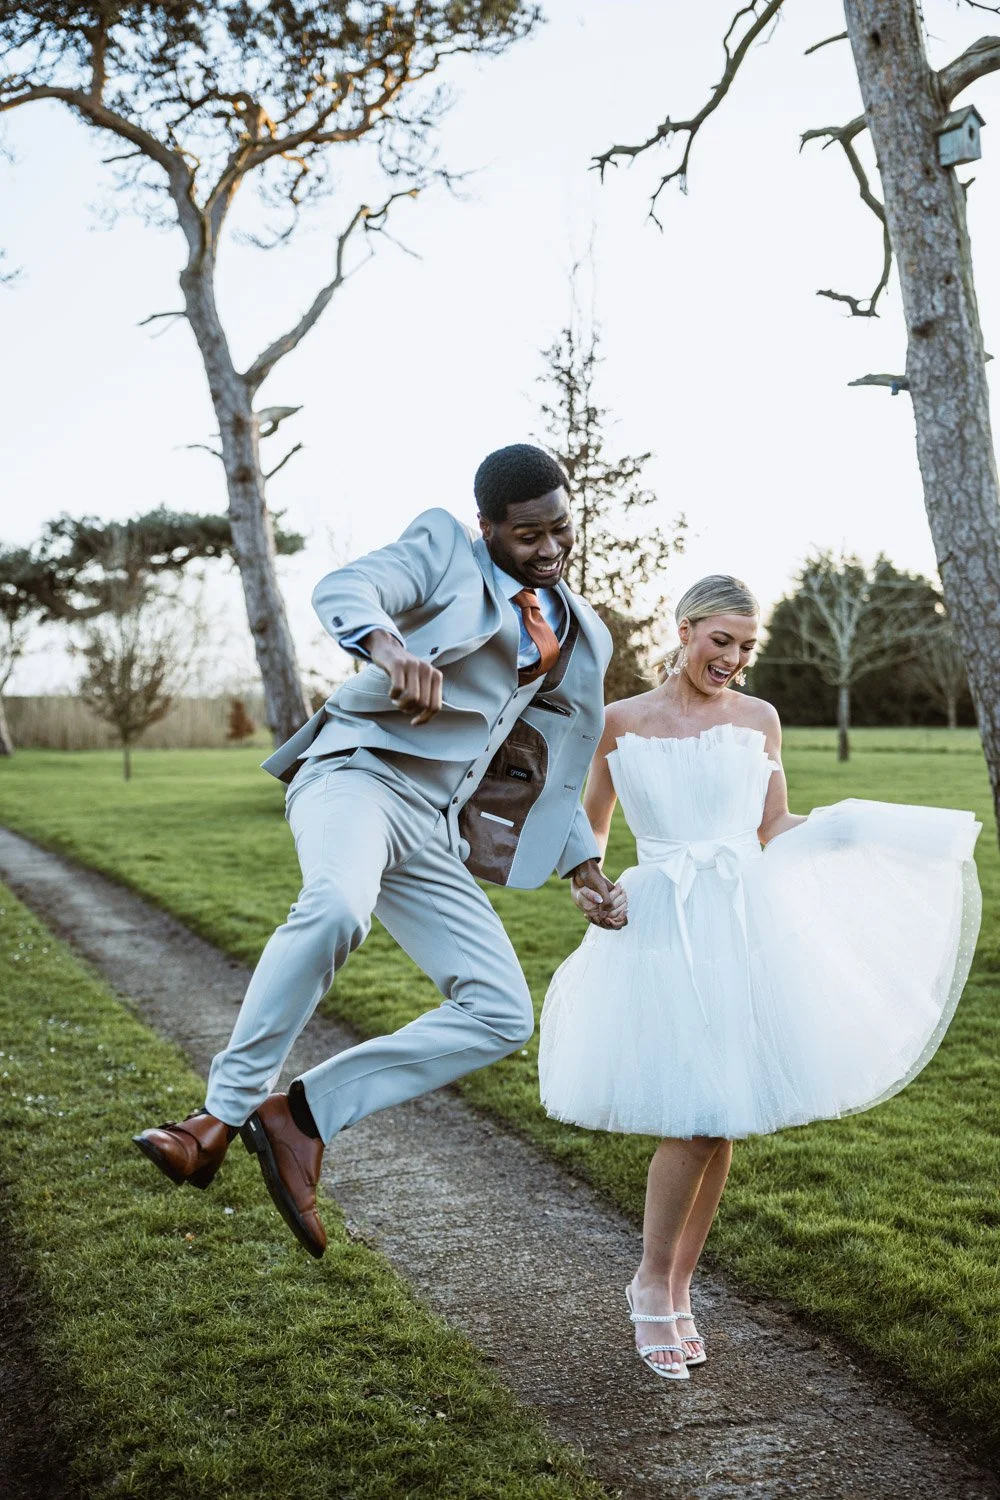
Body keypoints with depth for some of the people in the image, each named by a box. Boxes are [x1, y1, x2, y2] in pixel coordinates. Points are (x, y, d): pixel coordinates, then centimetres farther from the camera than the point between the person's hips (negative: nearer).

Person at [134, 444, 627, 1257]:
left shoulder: (581, 635, 19)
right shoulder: (443, 547, 4)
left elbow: (548, 764, 27)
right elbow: (344, 590, -16)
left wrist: (586, 866, 16)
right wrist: (390, 645, -39)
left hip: (435, 832, 6)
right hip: (362, 770, -6)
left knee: (502, 1016, -5)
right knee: (338, 906, -38)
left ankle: (303, 1114, -5)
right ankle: (224, 1110, -23)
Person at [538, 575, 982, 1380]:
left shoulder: (760, 719, 7)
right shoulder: (623, 722, 1)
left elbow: (776, 831, 9)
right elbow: (591, 825, 12)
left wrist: (862, 824, -2)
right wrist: (583, 879, -5)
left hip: (744, 926, 3)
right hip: (663, 928, -3)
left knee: (722, 1123, 6)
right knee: (692, 1121, -8)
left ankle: (678, 1290, 24)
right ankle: (652, 1283, 15)